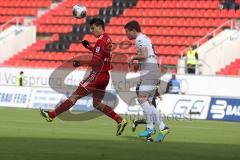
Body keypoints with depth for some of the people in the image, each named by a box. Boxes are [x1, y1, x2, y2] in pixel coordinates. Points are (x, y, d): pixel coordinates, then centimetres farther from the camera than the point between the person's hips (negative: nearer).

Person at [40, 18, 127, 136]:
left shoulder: (101, 40, -14)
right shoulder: (107, 39, 14)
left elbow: (96, 61, -22)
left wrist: (81, 63, -22)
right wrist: (89, 47, 17)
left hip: (97, 75, -9)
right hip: (104, 76, 9)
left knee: (74, 96, -5)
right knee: (97, 103, 15)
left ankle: (52, 115, -2)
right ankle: (120, 121, 6)